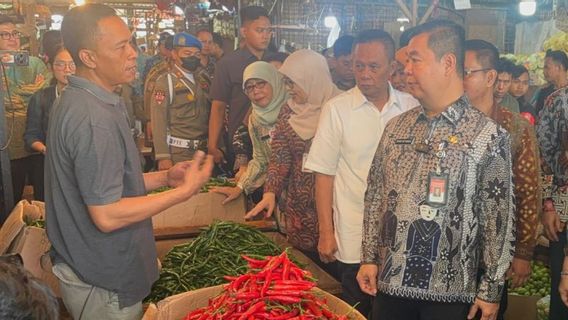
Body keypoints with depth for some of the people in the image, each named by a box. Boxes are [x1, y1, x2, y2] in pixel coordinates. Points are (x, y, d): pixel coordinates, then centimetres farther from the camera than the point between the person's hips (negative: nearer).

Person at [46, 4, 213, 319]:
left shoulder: (70, 102, 6)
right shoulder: (94, 118, -26)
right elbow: (107, 215, -27)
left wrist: (163, 178, 2)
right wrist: (185, 191, -21)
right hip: (105, 286, -9)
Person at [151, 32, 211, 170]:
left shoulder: (203, 80, 13)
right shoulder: (165, 81, -5)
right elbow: (159, 121, -11)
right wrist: (163, 157, -17)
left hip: (204, 150, 6)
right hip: (178, 153, -5)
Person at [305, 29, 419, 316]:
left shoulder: (412, 107, 1)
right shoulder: (337, 109, -6)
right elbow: (324, 173, -3)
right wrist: (326, 233, -5)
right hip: (354, 238, -2)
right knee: (358, 311, 9)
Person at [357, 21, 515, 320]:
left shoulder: (489, 136, -9)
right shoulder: (396, 127, 4)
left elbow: (499, 218, -7)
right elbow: (375, 195, 9)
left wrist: (491, 289, -5)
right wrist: (369, 257, 6)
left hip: (449, 291, -3)